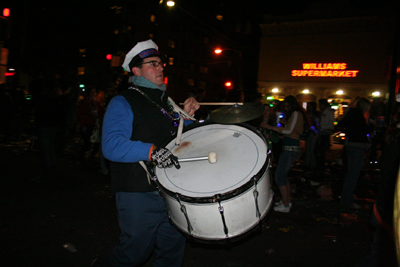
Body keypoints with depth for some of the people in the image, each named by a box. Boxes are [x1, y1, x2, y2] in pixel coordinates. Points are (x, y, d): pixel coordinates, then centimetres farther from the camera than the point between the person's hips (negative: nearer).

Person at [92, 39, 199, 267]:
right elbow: (112, 146, -23)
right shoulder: (123, 103, -9)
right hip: (139, 195, -6)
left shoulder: (166, 101, 14)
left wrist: (186, 116, 5)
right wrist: (151, 151, -35)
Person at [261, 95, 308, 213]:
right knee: (283, 175, 17)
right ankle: (287, 201, 27)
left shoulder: (296, 113, -9)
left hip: (290, 149, -11)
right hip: (292, 148, 11)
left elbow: (289, 130, -19)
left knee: (279, 176, -7)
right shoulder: (299, 114, 20)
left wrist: (271, 127, -18)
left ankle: (285, 205, 1)